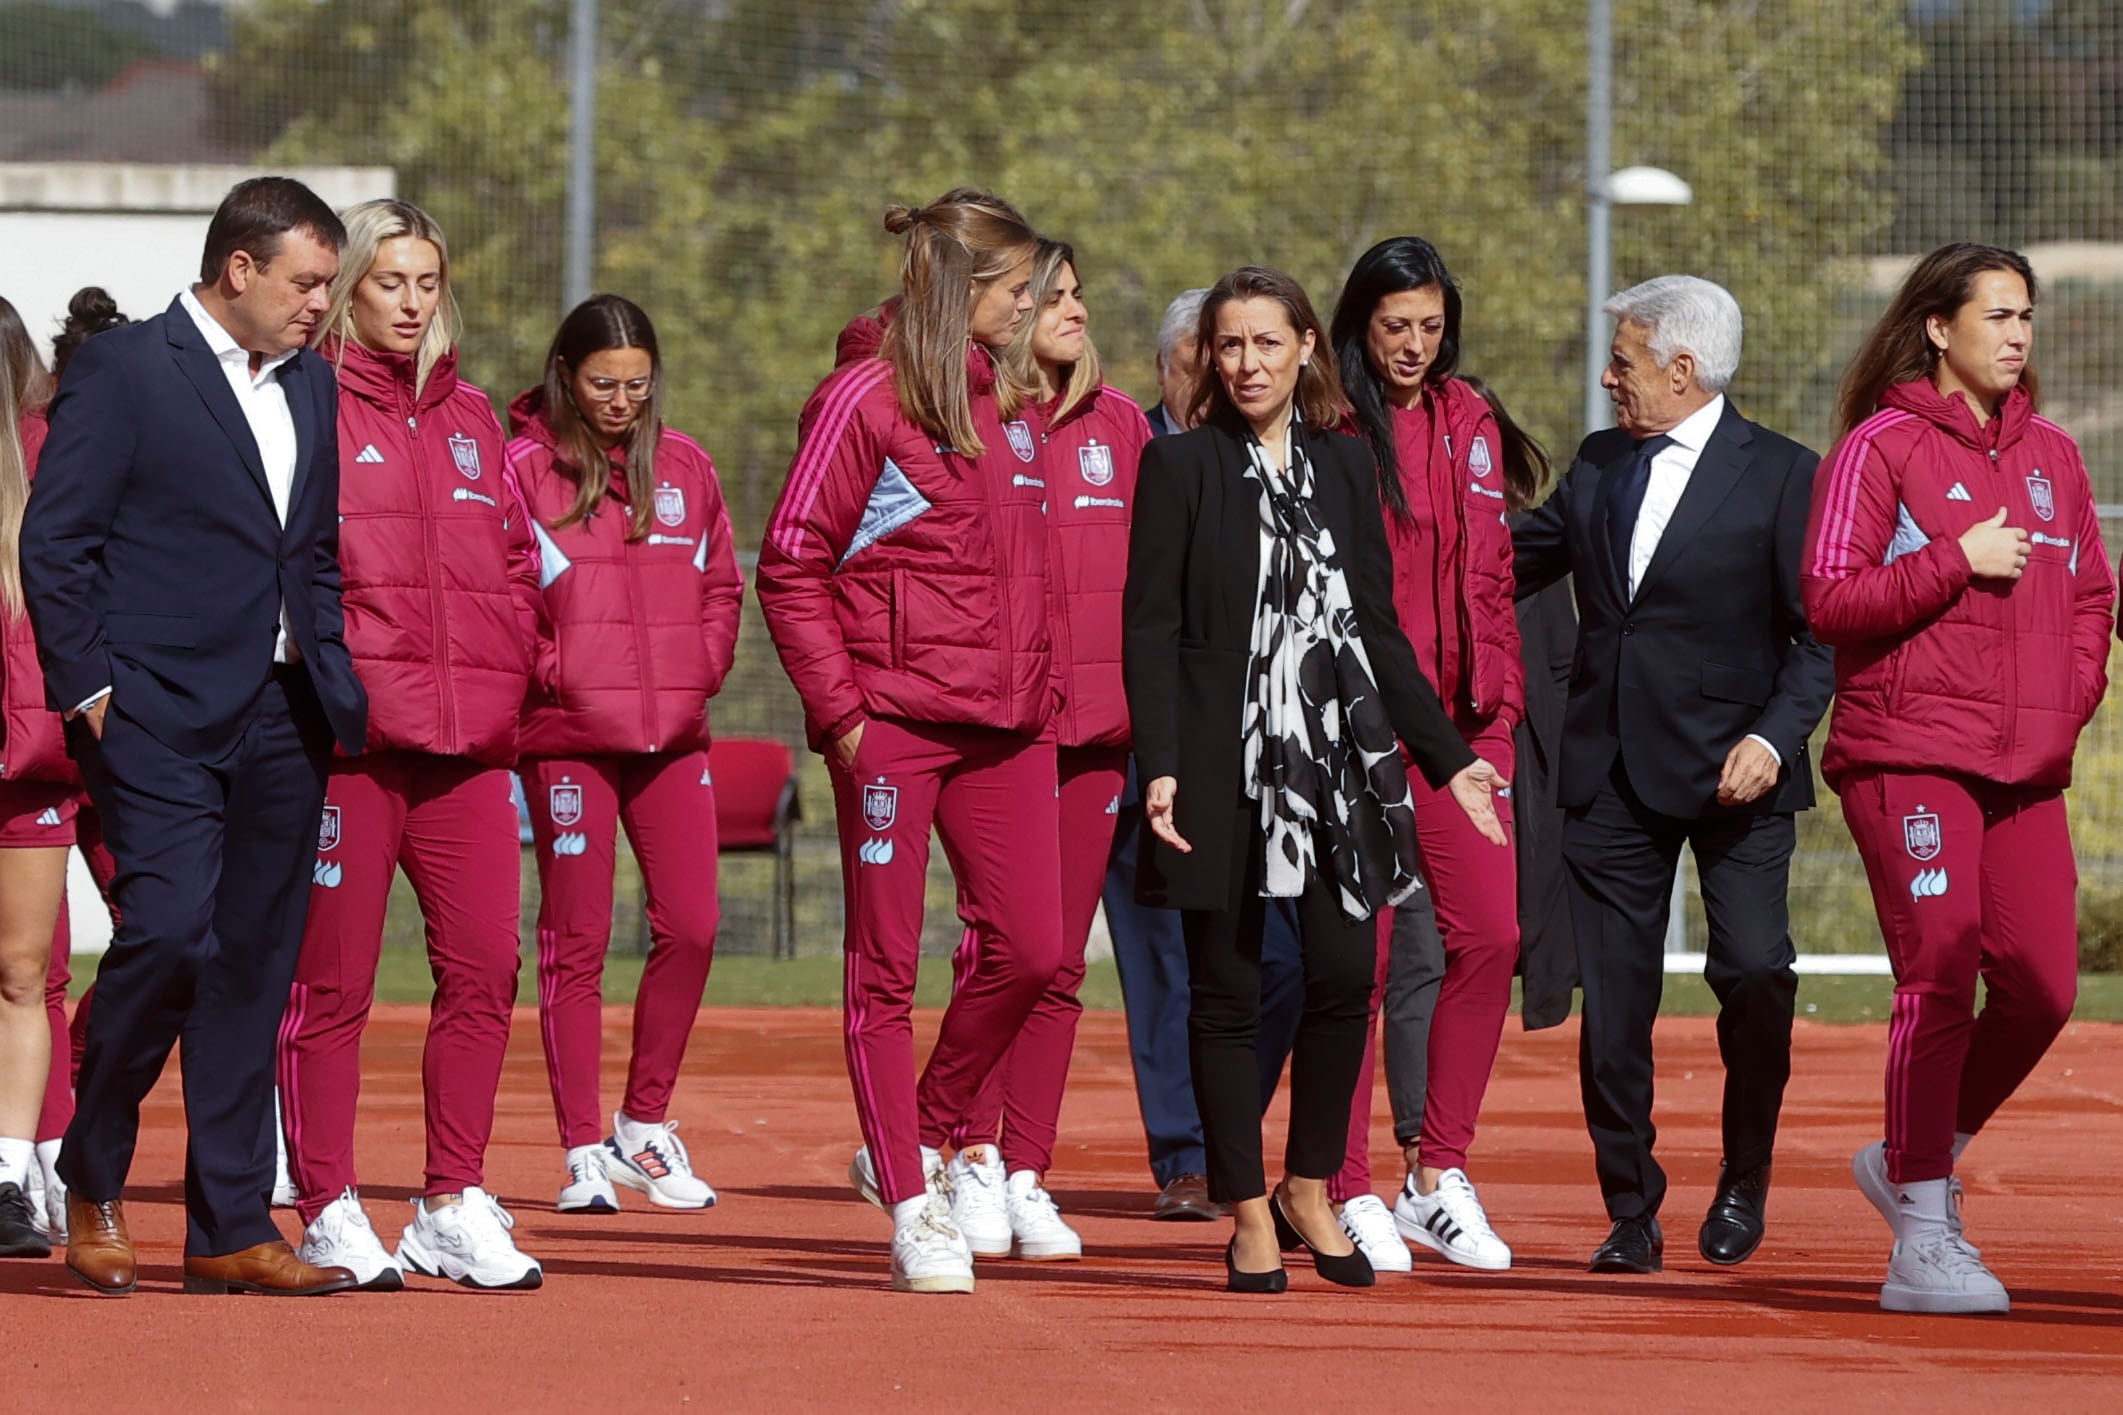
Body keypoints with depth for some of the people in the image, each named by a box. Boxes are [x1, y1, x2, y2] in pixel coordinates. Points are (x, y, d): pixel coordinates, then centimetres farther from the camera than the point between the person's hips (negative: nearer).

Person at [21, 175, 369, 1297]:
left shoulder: (313, 387, 17)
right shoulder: (123, 370, -4)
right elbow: (53, 543, -6)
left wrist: (334, 678, 11)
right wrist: (87, 690, -10)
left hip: (283, 721, 7)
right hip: (160, 717, -7)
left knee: (255, 964, 5)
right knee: (171, 930, -18)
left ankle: (230, 1227, 8)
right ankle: (92, 1180, 2)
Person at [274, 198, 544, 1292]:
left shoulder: (468, 419, 18)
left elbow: (517, 563, 21)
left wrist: (501, 680, 8)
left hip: (468, 743, 5)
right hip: (348, 737, -5)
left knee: (484, 966, 1)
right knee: (332, 980, -2)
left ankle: (455, 1204, 10)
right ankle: (328, 1212, 4)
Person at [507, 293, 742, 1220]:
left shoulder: (684, 466, 11)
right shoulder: (524, 468, -4)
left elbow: (722, 585, 17)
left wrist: (701, 672, 4)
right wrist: (546, 674, -11)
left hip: (673, 733, 4)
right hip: (568, 736, -4)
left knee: (691, 926, -1)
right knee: (576, 940, 0)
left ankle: (646, 1124, 15)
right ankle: (584, 1151, 5)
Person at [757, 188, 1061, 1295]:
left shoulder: (1007, 414, 16)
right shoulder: (865, 400, -5)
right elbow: (790, 568, -6)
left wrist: (1041, 695, 10)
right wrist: (838, 708, -12)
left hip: (1004, 726, 7)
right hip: (895, 718, -7)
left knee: (1029, 946, -1)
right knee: (886, 963, -1)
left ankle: (922, 1140, 18)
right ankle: (911, 1206, 3)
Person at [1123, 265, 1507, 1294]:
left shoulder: (1345, 466, 12)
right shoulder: (1180, 466, 1)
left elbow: (1379, 626, 17)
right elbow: (1151, 629, -4)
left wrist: (1448, 755, 13)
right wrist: (1160, 768, -15)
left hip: (1338, 750, 3)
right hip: (1225, 764, -3)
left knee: (1345, 973, -6)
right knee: (1228, 988, 0)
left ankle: (1309, 1188, 13)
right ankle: (1250, 1218, 7)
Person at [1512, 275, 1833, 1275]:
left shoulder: (1779, 476, -3)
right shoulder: (1597, 466, 12)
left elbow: (1822, 636, -4)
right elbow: (1515, 564, 25)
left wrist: (1774, 737, -17)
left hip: (1733, 775, -4)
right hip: (1611, 771, 4)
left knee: (1755, 969, -16)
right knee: (1612, 1004, 1)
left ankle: (1744, 1179, 6)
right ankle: (1631, 1215, 10)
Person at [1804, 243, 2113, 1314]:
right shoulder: (1882, 447, -2)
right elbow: (1829, 599, -8)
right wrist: (1959, 561, -14)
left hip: (2026, 769, 6)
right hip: (1910, 755, -6)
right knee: (1941, 978, -11)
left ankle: (1915, 1163, 23)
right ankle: (1923, 1246, -7)